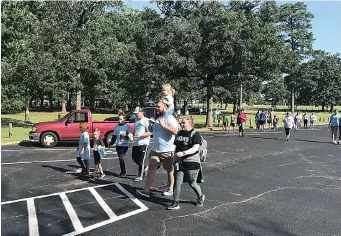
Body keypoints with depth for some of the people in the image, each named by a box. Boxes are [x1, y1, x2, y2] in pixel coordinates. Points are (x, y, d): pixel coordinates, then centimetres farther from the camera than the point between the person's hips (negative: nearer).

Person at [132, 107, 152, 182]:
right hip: (136, 143, 8)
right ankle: (144, 168, 36)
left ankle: (140, 176, 14)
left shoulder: (146, 120, -11)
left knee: (141, 160, 0)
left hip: (143, 143, -8)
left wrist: (140, 135, -24)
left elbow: (150, 132, -15)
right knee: (134, 158, 14)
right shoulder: (136, 121, 14)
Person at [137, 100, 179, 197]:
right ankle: (146, 190, -1)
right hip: (155, 149, 7)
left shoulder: (170, 118, -12)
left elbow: (175, 131, -27)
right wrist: (151, 127, 14)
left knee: (170, 171, 10)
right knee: (152, 168, 0)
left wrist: (163, 125, -25)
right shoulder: (158, 118, 16)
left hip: (167, 150, -7)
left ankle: (170, 189, 27)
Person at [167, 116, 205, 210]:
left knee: (192, 183, 7)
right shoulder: (179, 133, 11)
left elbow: (195, 148, -18)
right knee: (177, 182, 2)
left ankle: (200, 197, 34)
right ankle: (176, 203, 11)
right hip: (179, 162, 6)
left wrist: (183, 153, -27)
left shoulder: (195, 134, -8)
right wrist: (175, 156, 14)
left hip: (191, 163, -5)